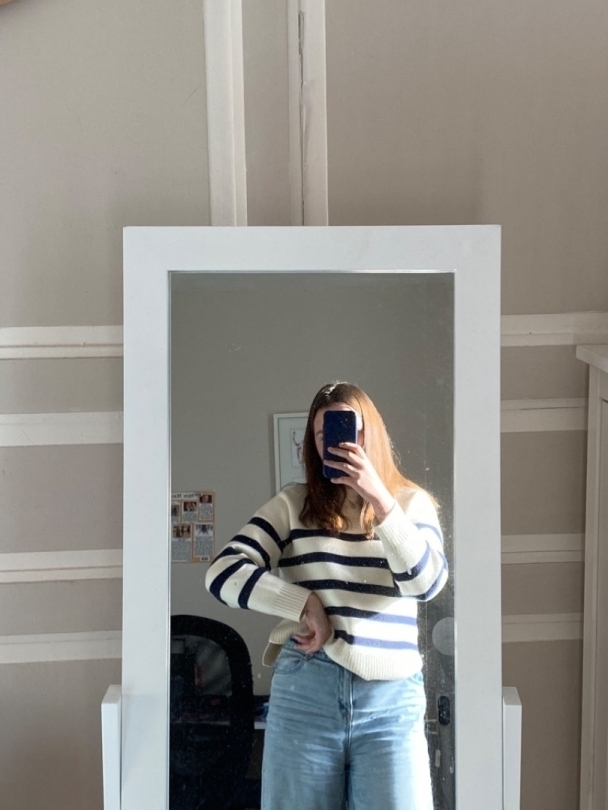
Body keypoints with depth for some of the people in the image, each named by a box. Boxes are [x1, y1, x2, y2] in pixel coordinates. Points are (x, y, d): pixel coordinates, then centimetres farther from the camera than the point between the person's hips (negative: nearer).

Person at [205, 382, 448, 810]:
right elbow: (223, 573, -3)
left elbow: (427, 581, -10)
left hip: (392, 700, 0)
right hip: (305, 692, 0)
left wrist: (378, 496, -16)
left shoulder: (412, 502, 7)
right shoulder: (293, 504, 5)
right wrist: (306, 604, -11)